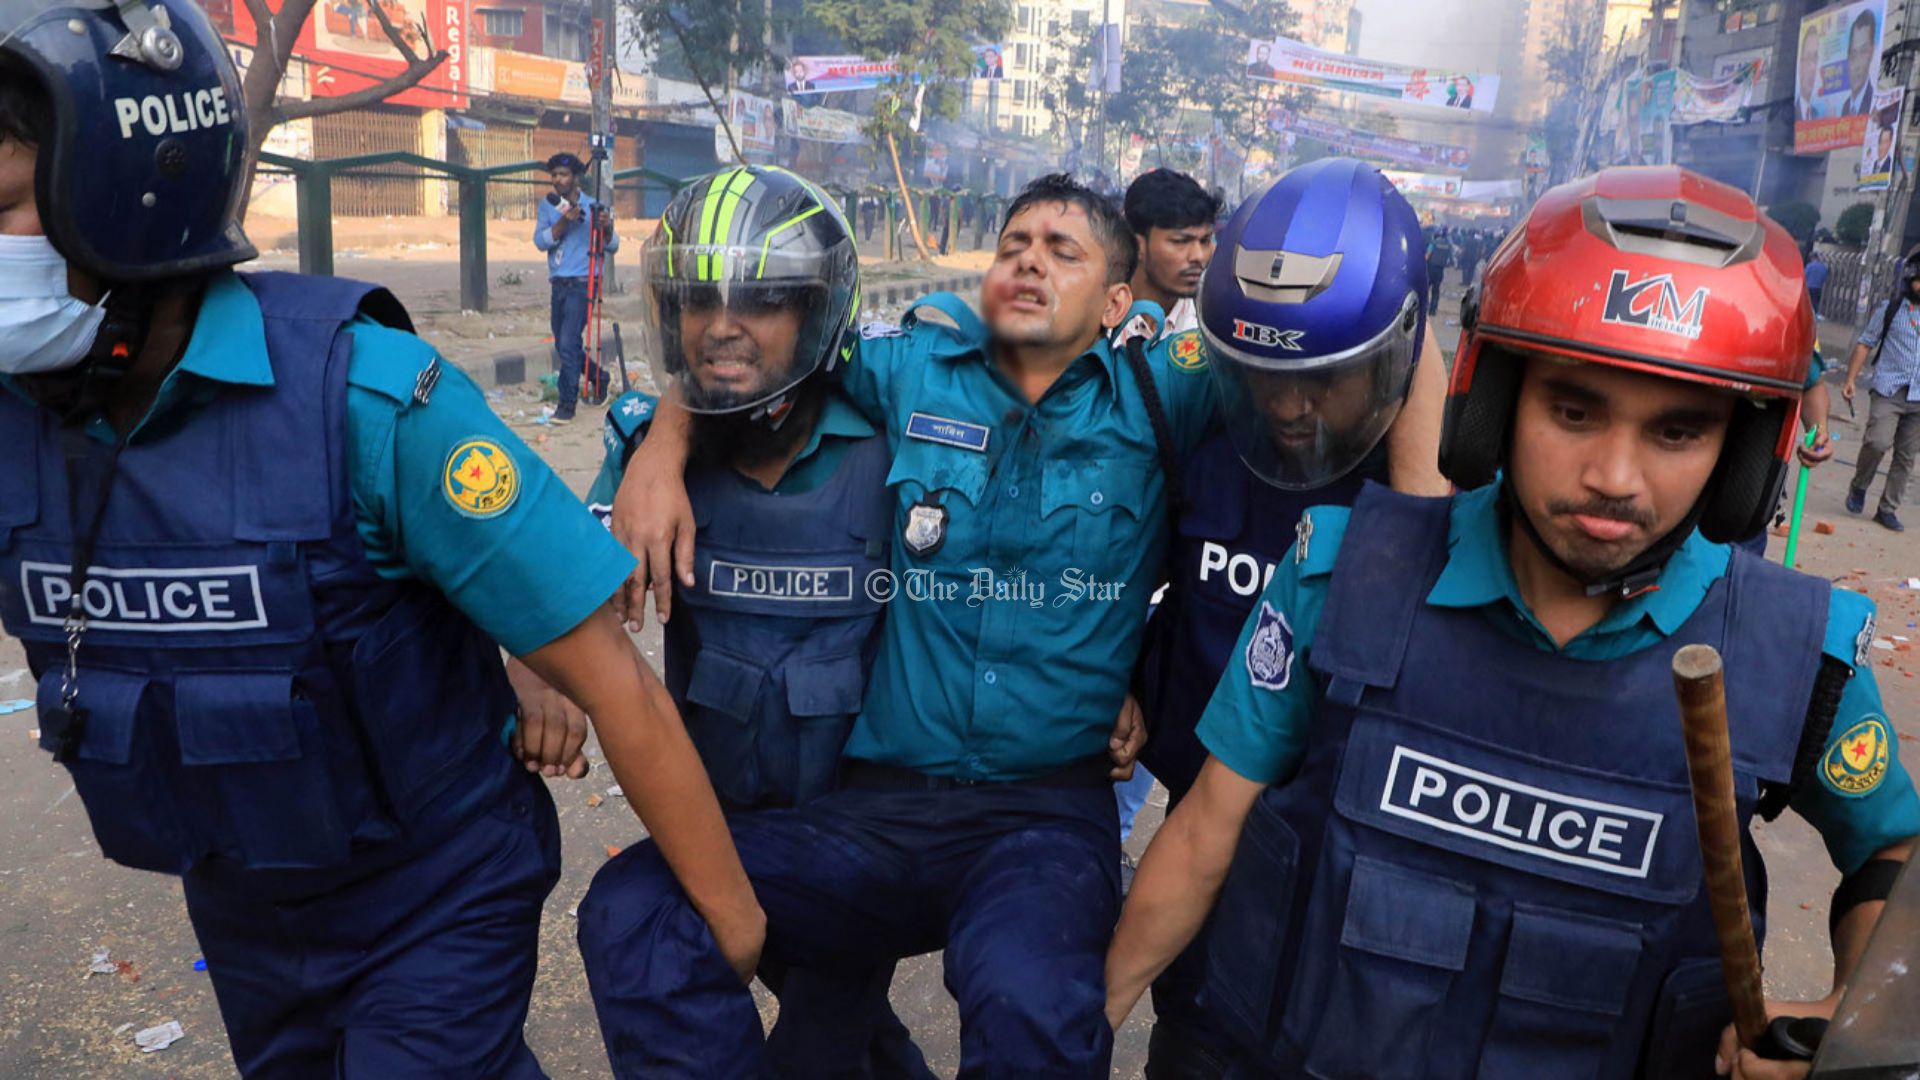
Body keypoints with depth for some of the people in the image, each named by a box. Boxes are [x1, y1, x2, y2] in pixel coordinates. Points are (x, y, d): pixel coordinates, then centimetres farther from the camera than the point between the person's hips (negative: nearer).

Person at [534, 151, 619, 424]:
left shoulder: (593, 206, -1)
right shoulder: (546, 206, 7)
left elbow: (612, 248, -1)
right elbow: (540, 241, -7)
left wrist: (606, 227, -20)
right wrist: (564, 221, -20)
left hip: (582, 284, -5)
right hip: (559, 285, 5)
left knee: (568, 343, -15)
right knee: (563, 344, 14)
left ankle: (567, 403, -7)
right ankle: (599, 377, 37)